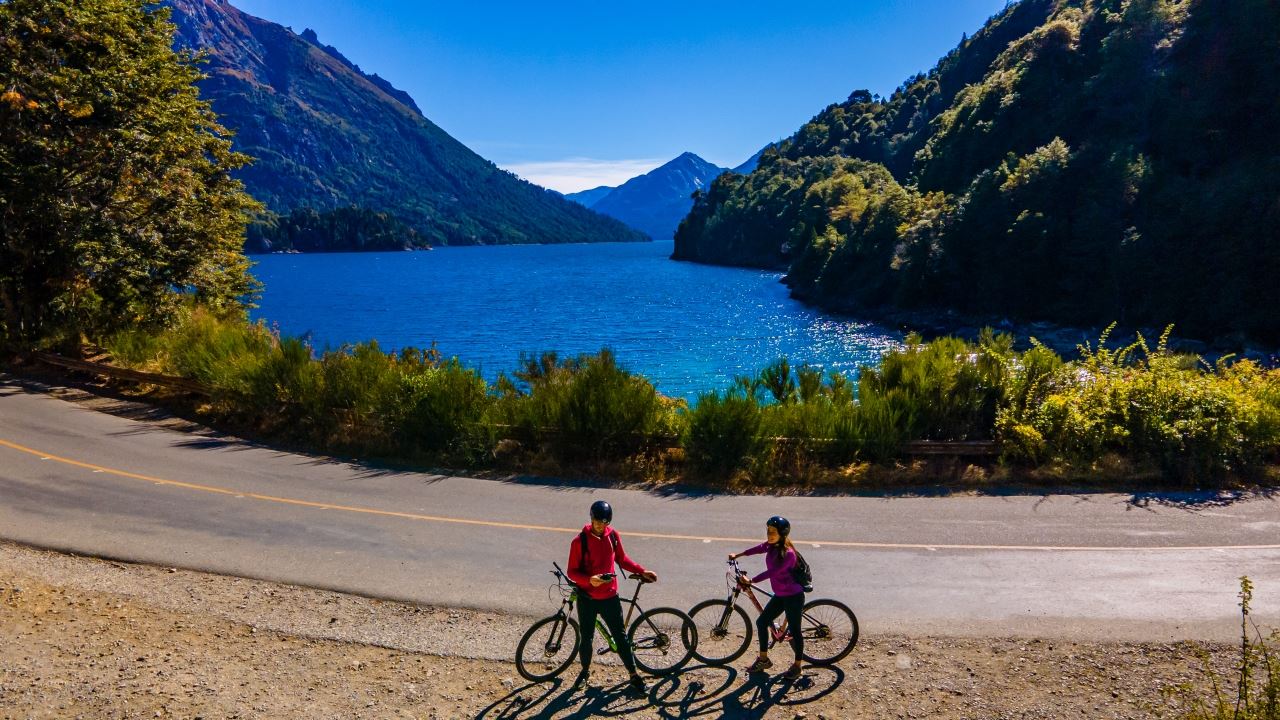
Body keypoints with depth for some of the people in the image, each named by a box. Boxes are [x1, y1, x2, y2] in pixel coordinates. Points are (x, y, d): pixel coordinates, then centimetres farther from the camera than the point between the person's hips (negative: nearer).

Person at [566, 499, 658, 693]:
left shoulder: (613, 536, -3)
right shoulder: (580, 541, -14)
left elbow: (622, 559, 13)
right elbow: (572, 572, -12)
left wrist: (642, 571, 4)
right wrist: (590, 580, -30)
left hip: (609, 597, 2)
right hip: (587, 598, -2)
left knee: (620, 636, 7)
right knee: (587, 638, 9)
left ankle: (634, 675, 18)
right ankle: (585, 671, 34)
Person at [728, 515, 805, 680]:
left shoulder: (788, 553, -26)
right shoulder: (771, 546, -2)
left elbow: (771, 572, -31)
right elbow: (757, 549, 18)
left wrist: (751, 581, -31)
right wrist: (737, 555, 25)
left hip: (793, 596, -9)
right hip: (780, 595, 9)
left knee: (794, 630, 4)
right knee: (761, 622, 11)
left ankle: (796, 666, 22)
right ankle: (763, 659, 25)